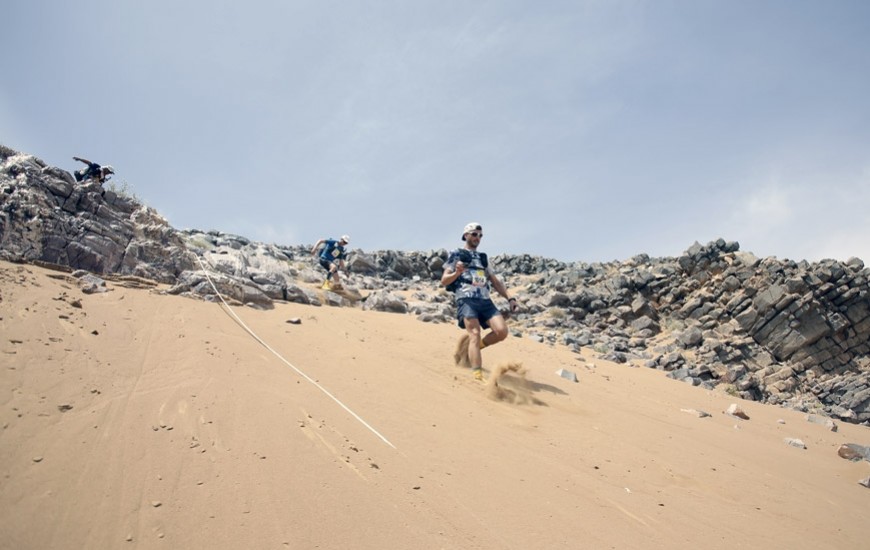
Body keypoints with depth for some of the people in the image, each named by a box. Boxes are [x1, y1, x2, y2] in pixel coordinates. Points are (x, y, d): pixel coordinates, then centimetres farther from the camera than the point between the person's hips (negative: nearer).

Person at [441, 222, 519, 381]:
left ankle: (472, 350, 10)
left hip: (485, 301, 5)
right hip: (466, 300, -5)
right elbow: (444, 280, 5)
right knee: (475, 334, -21)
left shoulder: (483, 258, 27)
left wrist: (509, 298, 11)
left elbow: (495, 281, 24)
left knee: (502, 331, -14)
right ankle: (478, 375, -25)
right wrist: (457, 272, -16)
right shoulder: (456, 255, 11)